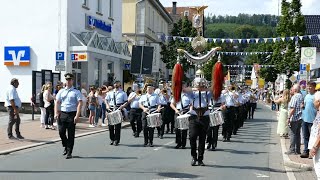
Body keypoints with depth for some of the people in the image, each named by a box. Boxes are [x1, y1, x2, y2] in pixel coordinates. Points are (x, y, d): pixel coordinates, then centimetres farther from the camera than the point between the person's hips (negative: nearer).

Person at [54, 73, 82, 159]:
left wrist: (77, 116, -17)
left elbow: (80, 103, -7)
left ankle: (69, 152, 10)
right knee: (61, 132, 0)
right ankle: (66, 146, 26)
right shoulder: (61, 91, 12)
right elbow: (57, 102, 10)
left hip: (72, 114, -3)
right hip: (62, 113, 3)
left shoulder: (76, 92, 1)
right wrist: (56, 113, -5)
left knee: (71, 134, 1)